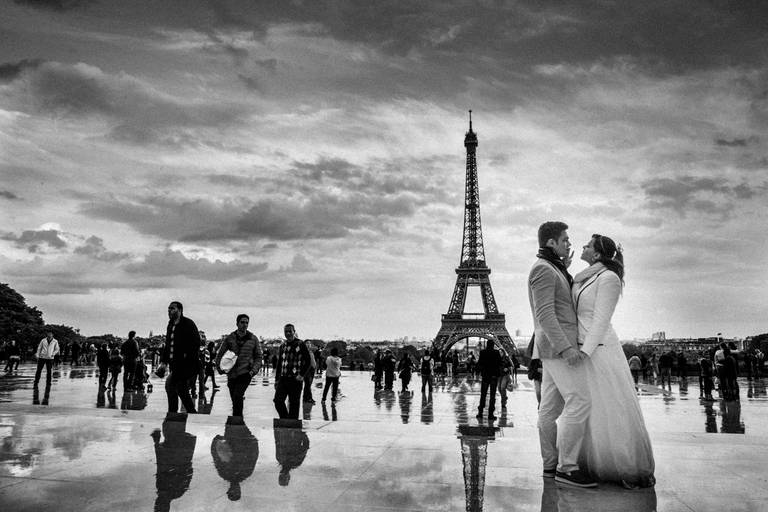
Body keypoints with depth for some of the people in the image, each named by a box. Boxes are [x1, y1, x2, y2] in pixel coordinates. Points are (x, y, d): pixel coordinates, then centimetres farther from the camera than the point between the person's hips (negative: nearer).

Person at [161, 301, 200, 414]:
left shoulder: (188, 324, -7)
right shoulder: (171, 325, 15)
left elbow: (196, 342, -14)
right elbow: (167, 344, 18)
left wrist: (186, 356, -19)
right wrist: (164, 361, 10)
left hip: (185, 363, -8)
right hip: (174, 363, 8)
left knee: (170, 384, -16)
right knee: (182, 390, 9)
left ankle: (172, 413, -9)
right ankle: (192, 413, 16)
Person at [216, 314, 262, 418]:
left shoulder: (253, 339, 3)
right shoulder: (229, 338, 4)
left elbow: (258, 357, 8)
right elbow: (219, 355, 10)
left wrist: (253, 370, -6)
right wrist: (220, 368, -5)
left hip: (245, 373, -3)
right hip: (231, 374, 3)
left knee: (237, 397, -19)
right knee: (235, 401, 9)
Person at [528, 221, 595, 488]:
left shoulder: (551, 269, 20)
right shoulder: (543, 269, -13)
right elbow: (545, 314, -21)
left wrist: (565, 269, 19)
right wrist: (566, 347, -27)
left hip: (556, 347, 10)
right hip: (558, 345, -10)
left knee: (551, 407, 8)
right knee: (579, 401, -14)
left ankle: (551, 465, 11)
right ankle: (567, 467, -12)